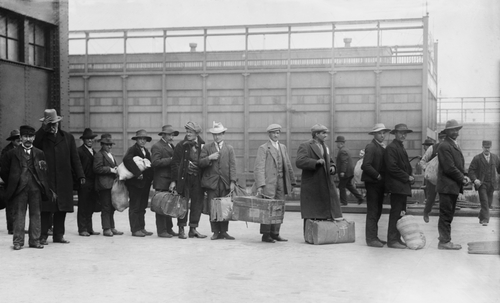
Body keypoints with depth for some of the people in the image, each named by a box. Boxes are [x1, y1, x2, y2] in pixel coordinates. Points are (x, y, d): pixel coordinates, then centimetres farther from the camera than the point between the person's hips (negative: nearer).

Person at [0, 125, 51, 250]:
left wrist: (43, 186, 3)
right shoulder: (12, 153, 4)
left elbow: (44, 171, 11)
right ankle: (18, 241, 6)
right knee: (19, 215, 1)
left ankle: (35, 240, 12)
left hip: (35, 187, 2)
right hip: (19, 188, -2)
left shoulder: (39, 153, 9)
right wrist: (12, 184, 8)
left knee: (35, 214, 5)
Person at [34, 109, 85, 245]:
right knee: (46, 208, -3)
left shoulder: (68, 137, 12)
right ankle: (43, 235, 4)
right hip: (46, 179, -2)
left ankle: (58, 235, 13)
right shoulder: (41, 137, 6)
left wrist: (80, 175, 2)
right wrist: (43, 129, -15)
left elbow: (75, 158, 10)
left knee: (62, 208, 5)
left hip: (64, 180, 3)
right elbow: (32, 145, -16)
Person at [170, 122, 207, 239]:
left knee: (197, 203, 4)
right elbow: (175, 163, -1)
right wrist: (174, 180, -7)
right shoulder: (181, 146, 0)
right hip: (184, 179, -2)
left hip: (198, 179, 2)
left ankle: (193, 229, 14)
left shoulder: (202, 145, 5)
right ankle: (181, 229, 11)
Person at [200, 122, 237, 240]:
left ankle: (224, 231, 8)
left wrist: (232, 181, -6)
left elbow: (232, 166, 4)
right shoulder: (207, 148, 10)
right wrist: (209, 158, -14)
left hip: (225, 183, 0)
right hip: (211, 182, 0)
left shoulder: (229, 148, 11)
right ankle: (216, 232, 6)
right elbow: (201, 163, 4)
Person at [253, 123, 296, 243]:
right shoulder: (263, 148, -4)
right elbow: (259, 168, -11)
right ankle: (265, 235, 5)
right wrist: (260, 185, -20)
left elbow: (288, 166, 17)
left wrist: (292, 182, 13)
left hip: (281, 183, 6)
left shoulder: (283, 147, 16)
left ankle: (275, 233, 16)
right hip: (269, 183, -6)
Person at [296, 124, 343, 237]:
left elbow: (330, 162, 31)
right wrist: (316, 162, -27)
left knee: (324, 213, 4)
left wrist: (332, 167, 7)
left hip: (326, 184, 7)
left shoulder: (325, 147, 19)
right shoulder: (305, 146, -6)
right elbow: (299, 162, -20)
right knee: (311, 215, 0)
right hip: (311, 186, -6)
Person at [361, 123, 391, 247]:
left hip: (380, 183, 9)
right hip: (372, 182, -8)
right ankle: (371, 239, -2)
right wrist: (377, 176, -16)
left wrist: (384, 178, 5)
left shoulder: (383, 147, 15)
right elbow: (366, 165, -20)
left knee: (377, 211, 12)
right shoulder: (371, 146, -11)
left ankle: (374, 237, 19)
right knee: (373, 212, -6)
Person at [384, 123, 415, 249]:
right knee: (395, 213, -8)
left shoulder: (401, 148, 20)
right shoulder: (391, 148, -10)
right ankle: (392, 240, -4)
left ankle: (397, 238, 16)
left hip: (404, 185, 10)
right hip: (396, 185, -10)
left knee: (400, 213, 11)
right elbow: (392, 167, -18)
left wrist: (411, 176, 7)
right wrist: (407, 177, -13)